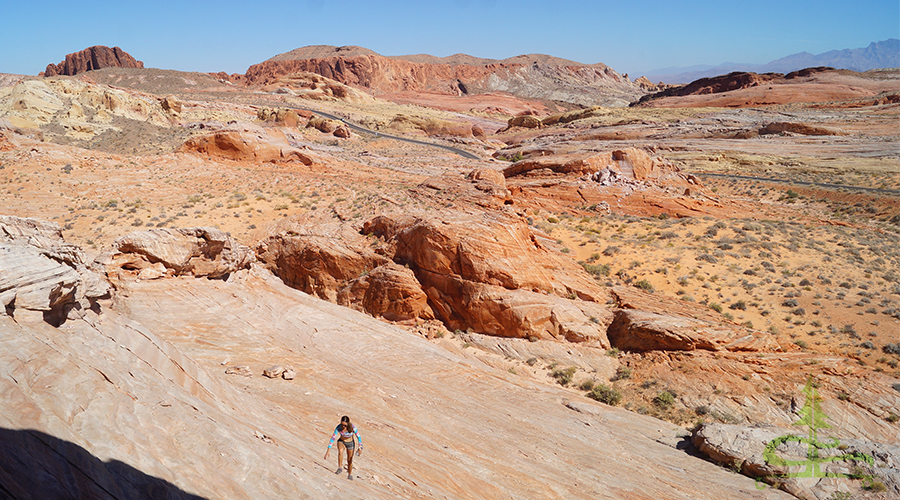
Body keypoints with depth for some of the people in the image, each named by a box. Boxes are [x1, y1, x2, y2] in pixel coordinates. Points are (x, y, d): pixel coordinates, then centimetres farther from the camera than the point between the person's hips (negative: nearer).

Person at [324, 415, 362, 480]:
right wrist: (328, 450, -31)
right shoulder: (338, 428, -31)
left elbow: (358, 437, -21)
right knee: (340, 451, -35)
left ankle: (350, 475, 36)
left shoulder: (353, 427, -32)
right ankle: (340, 468, -21)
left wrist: (360, 448, -26)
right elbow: (332, 438, -28)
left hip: (350, 443, 0)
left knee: (349, 460, 11)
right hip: (341, 441, 0)